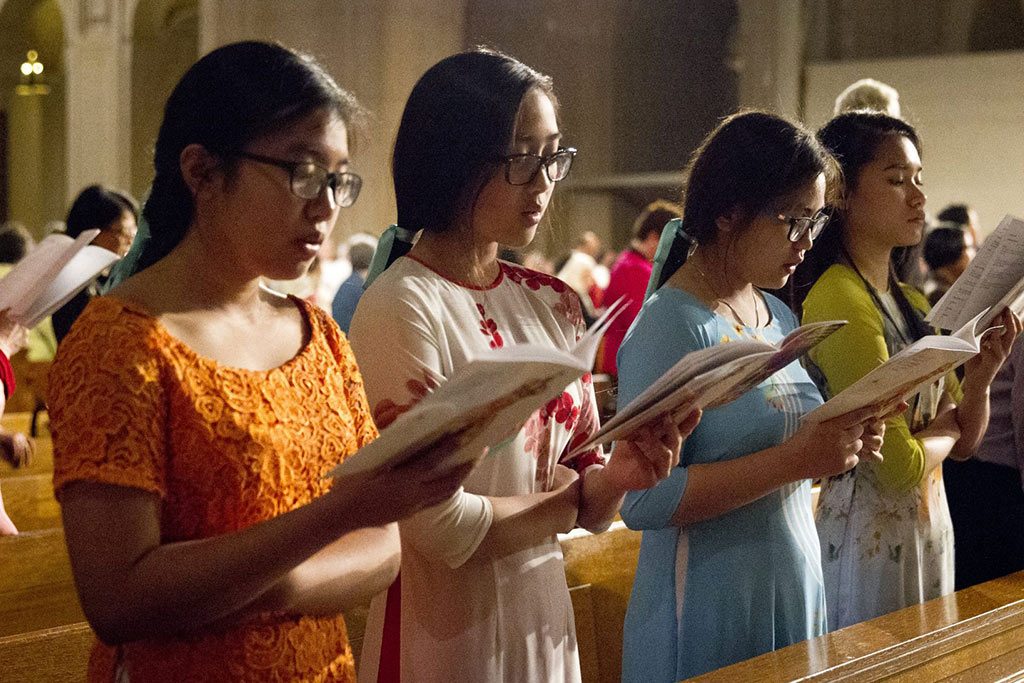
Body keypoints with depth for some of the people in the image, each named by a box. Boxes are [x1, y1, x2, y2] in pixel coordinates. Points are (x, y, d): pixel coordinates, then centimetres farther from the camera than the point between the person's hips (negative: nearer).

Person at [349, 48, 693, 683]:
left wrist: (619, 475, -15)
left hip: (548, 623, 7)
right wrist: (569, 501, -8)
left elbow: (587, 504, 6)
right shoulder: (401, 306, -18)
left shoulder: (553, 303, 3)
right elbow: (438, 524, -22)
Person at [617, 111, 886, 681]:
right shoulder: (670, 326, -17)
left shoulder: (781, 317, 7)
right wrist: (794, 459, -25)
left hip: (797, 591, 8)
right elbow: (642, 500, -25)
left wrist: (844, 445, -2)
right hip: (710, 613, -8)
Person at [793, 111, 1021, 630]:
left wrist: (980, 378, -7)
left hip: (929, 527, 8)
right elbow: (901, 466, -22)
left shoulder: (912, 303, 9)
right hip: (869, 536, -8)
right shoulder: (838, 301, -18)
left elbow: (963, 444, 11)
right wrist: (947, 423, -2)